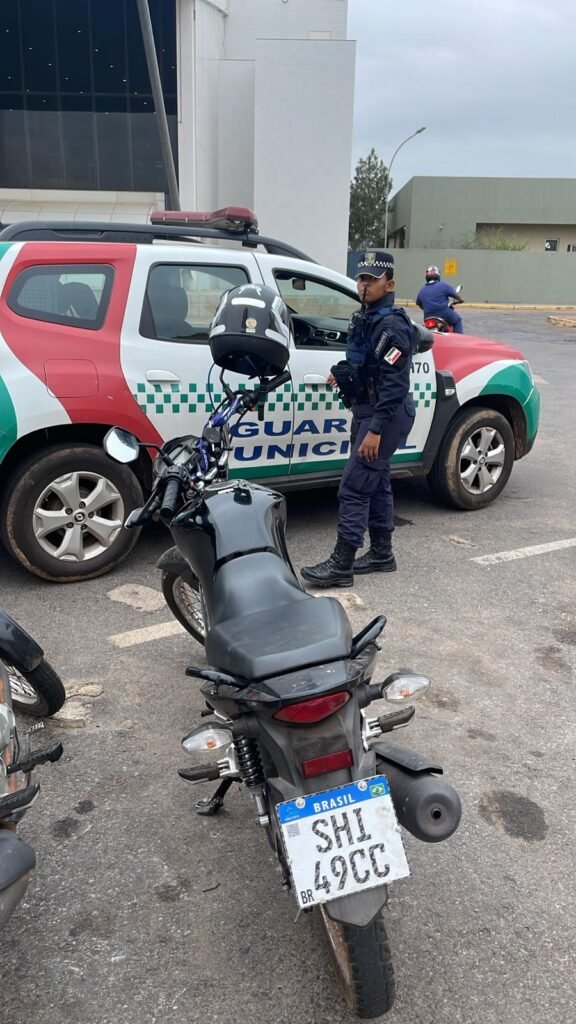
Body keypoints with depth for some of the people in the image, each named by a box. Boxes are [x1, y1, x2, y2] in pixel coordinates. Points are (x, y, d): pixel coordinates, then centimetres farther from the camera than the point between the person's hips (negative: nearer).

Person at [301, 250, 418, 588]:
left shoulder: (391, 325, -17)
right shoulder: (366, 318, 12)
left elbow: (395, 383, -24)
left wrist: (375, 429, -28)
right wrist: (342, 373, 13)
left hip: (385, 416, -10)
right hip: (368, 411, 10)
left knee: (354, 488, -11)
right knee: (376, 484, 15)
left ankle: (341, 566, -6)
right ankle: (382, 554, 27)